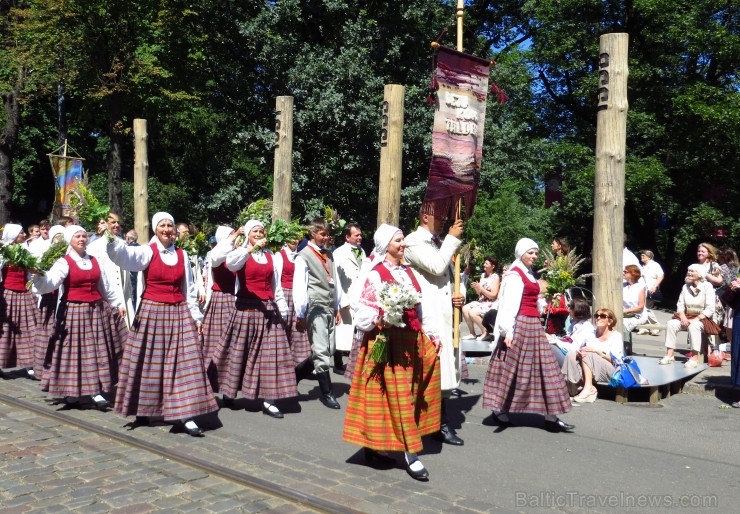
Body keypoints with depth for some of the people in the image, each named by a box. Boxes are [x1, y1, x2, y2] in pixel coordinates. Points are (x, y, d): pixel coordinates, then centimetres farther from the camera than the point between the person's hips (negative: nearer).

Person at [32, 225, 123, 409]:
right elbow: (49, 284, -22)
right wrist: (39, 274, -41)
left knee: (97, 351, 5)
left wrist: (119, 303, 21)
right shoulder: (64, 262, -6)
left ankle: (96, 392, 9)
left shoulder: (94, 260, 10)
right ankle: (71, 392, 10)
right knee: (74, 351, -1)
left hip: (96, 311, 5)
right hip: (73, 312, -5)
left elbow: (105, 287, 19)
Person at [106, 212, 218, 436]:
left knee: (183, 363, -2)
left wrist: (196, 316, 8)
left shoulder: (182, 255, 9)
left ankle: (183, 415, 0)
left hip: (179, 314, 3)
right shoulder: (147, 252, -3)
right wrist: (112, 239, -44)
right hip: (152, 312, -3)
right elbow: (125, 256, -25)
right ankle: (143, 411, 20)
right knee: (149, 363, 5)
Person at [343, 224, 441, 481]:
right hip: (388, 341, -8)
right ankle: (410, 454, 3)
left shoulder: (410, 273, 12)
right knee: (396, 397, -3)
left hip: (412, 340, 8)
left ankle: (374, 445, 24)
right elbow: (364, 313, -12)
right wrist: (380, 320, -30)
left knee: (407, 395, 12)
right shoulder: (376, 275, -9)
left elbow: (420, 308, 14)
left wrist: (432, 334, 12)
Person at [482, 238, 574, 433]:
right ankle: (500, 411, 11)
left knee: (542, 367, 6)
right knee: (512, 367, -1)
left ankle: (550, 416, 8)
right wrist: (508, 331, -24)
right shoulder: (515, 275, -10)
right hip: (520, 326, -9)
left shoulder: (529, 274, 17)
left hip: (533, 325, 9)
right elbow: (509, 304, -18)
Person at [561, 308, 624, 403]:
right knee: (571, 354, -18)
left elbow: (615, 359, -9)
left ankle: (588, 388, -34)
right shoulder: (591, 335, 16)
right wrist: (579, 352, -20)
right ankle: (590, 388, -27)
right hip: (591, 373, 5)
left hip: (611, 372, -5)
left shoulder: (616, 336, 2)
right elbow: (584, 349, 5)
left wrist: (596, 351, -20)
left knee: (588, 355, -27)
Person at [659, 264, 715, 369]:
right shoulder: (686, 286, 9)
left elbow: (710, 309, -13)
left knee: (693, 326, -38)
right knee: (671, 323, -22)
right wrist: (683, 317, -12)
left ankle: (695, 357, -33)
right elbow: (680, 305, 7)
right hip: (687, 317, 5)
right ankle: (669, 354, -22)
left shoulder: (707, 286, -6)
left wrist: (696, 319, -21)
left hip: (702, 318, -5)